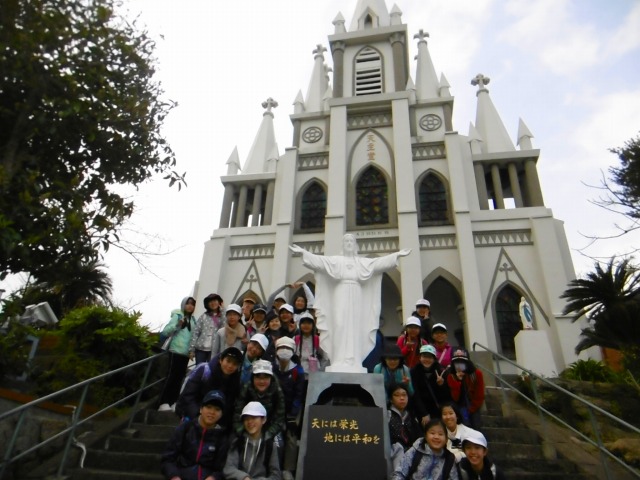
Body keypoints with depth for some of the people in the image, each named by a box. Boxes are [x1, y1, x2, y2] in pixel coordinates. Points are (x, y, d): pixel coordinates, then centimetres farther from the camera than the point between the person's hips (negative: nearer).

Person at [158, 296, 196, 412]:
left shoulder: (192, 319, 13)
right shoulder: (177, 316, -3)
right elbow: (165, 331, -11)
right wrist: (177, 325, -25)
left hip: (186, 353, 6)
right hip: (176, 351, -6)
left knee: (179, 377, 8)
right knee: (171, 376, -9)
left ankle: (173, 402, 15)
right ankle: (163, 403, -5)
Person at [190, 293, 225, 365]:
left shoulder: (222, 318, 6)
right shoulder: (203, 316, 7)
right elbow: (195, 333, 4)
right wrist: (191, 349, -3)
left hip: (214, 350, 0)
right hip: (201, 349, 0)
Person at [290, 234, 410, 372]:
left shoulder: (362, 262, 15)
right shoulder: (336, 260, 11)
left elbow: (380, 262, 5)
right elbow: (318, 260, -2)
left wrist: (397, 255, -6)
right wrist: (303, 252, -16)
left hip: (356, 298, 1)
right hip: (340, 297, -1)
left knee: (355, 328, -3)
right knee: (340, 327, -8)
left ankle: (354, 363, -3)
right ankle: (340, 363, -10)